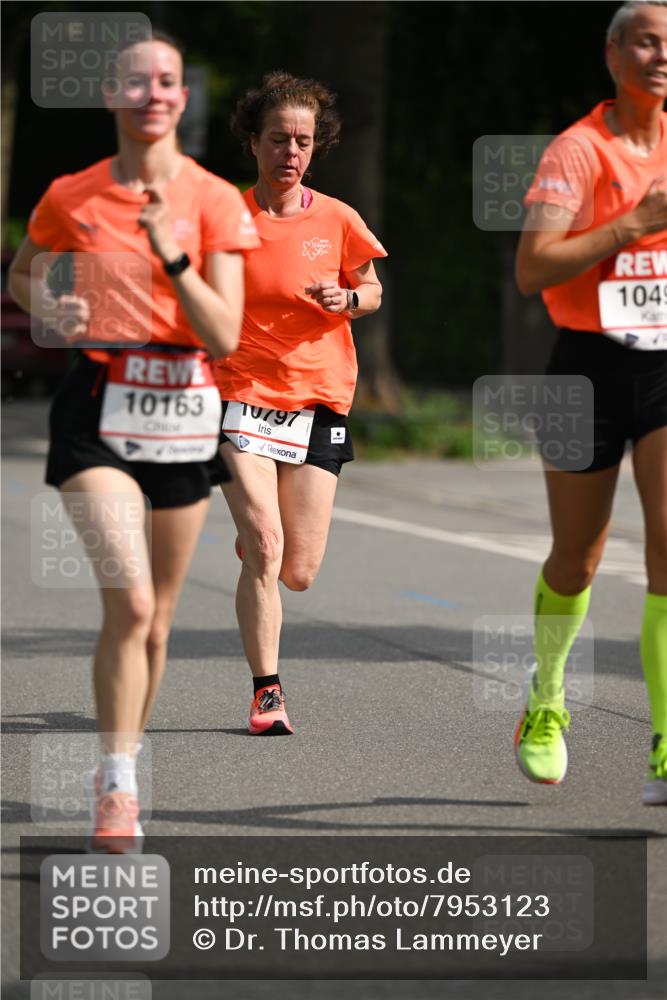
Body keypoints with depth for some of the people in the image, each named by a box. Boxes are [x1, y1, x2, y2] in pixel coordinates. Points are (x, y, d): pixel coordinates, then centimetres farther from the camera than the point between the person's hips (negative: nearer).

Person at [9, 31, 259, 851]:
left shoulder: (214, 201, -1)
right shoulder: (71, 198, 1)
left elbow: (225, 335, -8)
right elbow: (21, 274, 20)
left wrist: (171, 257, -21)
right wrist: (52, 310, -1)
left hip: (183, 409, 2)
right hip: (98, 406, -2)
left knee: (156, 615, 10)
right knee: (129, 599, -18)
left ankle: (120, 771, 29)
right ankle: (117, 792, -13)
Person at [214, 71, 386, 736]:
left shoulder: (337, 220, 2)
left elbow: (372, 290, 15)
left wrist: (346, 300, -6)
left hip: (319, 400, 2)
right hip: (242, 396, -2)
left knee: (299, 573, 1)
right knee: (264, 548, -17)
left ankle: (251, 539, 38)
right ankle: (267, 691, -7)